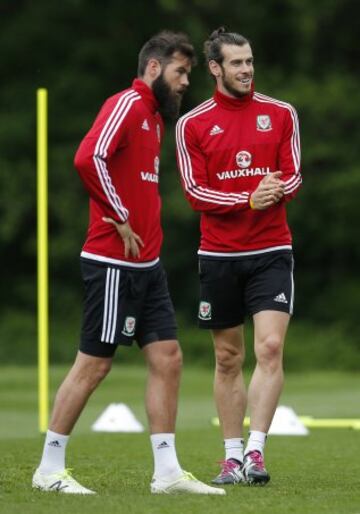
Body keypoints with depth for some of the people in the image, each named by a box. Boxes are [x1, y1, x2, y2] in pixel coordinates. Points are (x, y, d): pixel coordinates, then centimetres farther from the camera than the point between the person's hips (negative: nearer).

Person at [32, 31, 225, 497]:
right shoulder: (127, 104, -12)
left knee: (167, 358, 5)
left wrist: (143, 224, 10)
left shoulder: (155, 116, 17)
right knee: (94, 364, -3)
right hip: (113, 263, -9)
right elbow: (89, 158, -27)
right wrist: (120, 219, -19)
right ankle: (49, 468, 7)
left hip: (146, 264, 9)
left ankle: (167, 471, 8)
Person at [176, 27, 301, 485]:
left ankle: (255, 451, -14)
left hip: (271, 252, 0)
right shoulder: (193, 125, 1)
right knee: (228, 359, 6)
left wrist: (276, 190, -21)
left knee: (270, 348, -15)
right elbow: (195, 192, -4)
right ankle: (232, 456, 14)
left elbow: (293, 176, 3)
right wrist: (249, 200, -18)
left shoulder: (281, 114, 5)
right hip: (218, 255, 0)